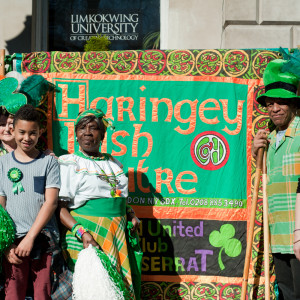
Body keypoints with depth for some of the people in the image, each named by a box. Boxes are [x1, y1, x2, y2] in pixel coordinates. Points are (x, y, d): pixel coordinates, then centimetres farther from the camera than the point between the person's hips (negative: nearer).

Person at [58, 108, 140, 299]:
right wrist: (81, 232, -21)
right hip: (86, 235, -5)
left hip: (118, 236, 5)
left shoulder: (113, 163, 17)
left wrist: (131, 215, 8)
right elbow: (59, 206, -8)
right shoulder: (68, 163, 1)